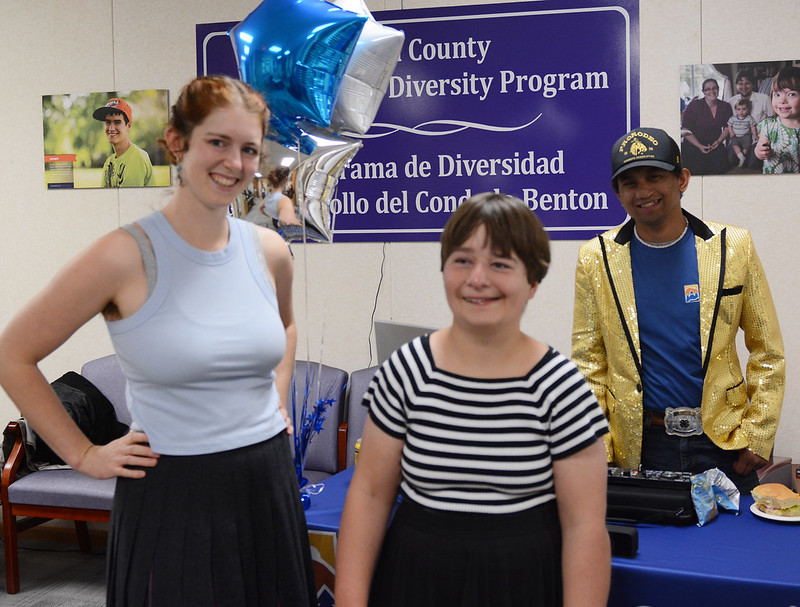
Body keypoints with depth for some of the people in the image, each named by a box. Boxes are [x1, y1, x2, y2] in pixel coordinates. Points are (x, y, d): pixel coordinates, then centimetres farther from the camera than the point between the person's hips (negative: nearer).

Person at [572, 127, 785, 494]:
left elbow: (767, 352, 4)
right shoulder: (596, 258, 0)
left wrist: (757, 438, -2)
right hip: (639, 446, 0)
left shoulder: (733, 247, 0)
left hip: (722, 443, 1)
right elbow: (588, 363, 3)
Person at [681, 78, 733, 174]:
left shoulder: (725, 106, 5)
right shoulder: (694, 105, -7)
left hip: (715, 143, 3)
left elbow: (727, 128, 13)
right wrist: (699, 146, -18)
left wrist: (719, 141, -8)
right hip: (694, 144, -3)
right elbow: (686, 130, -9)